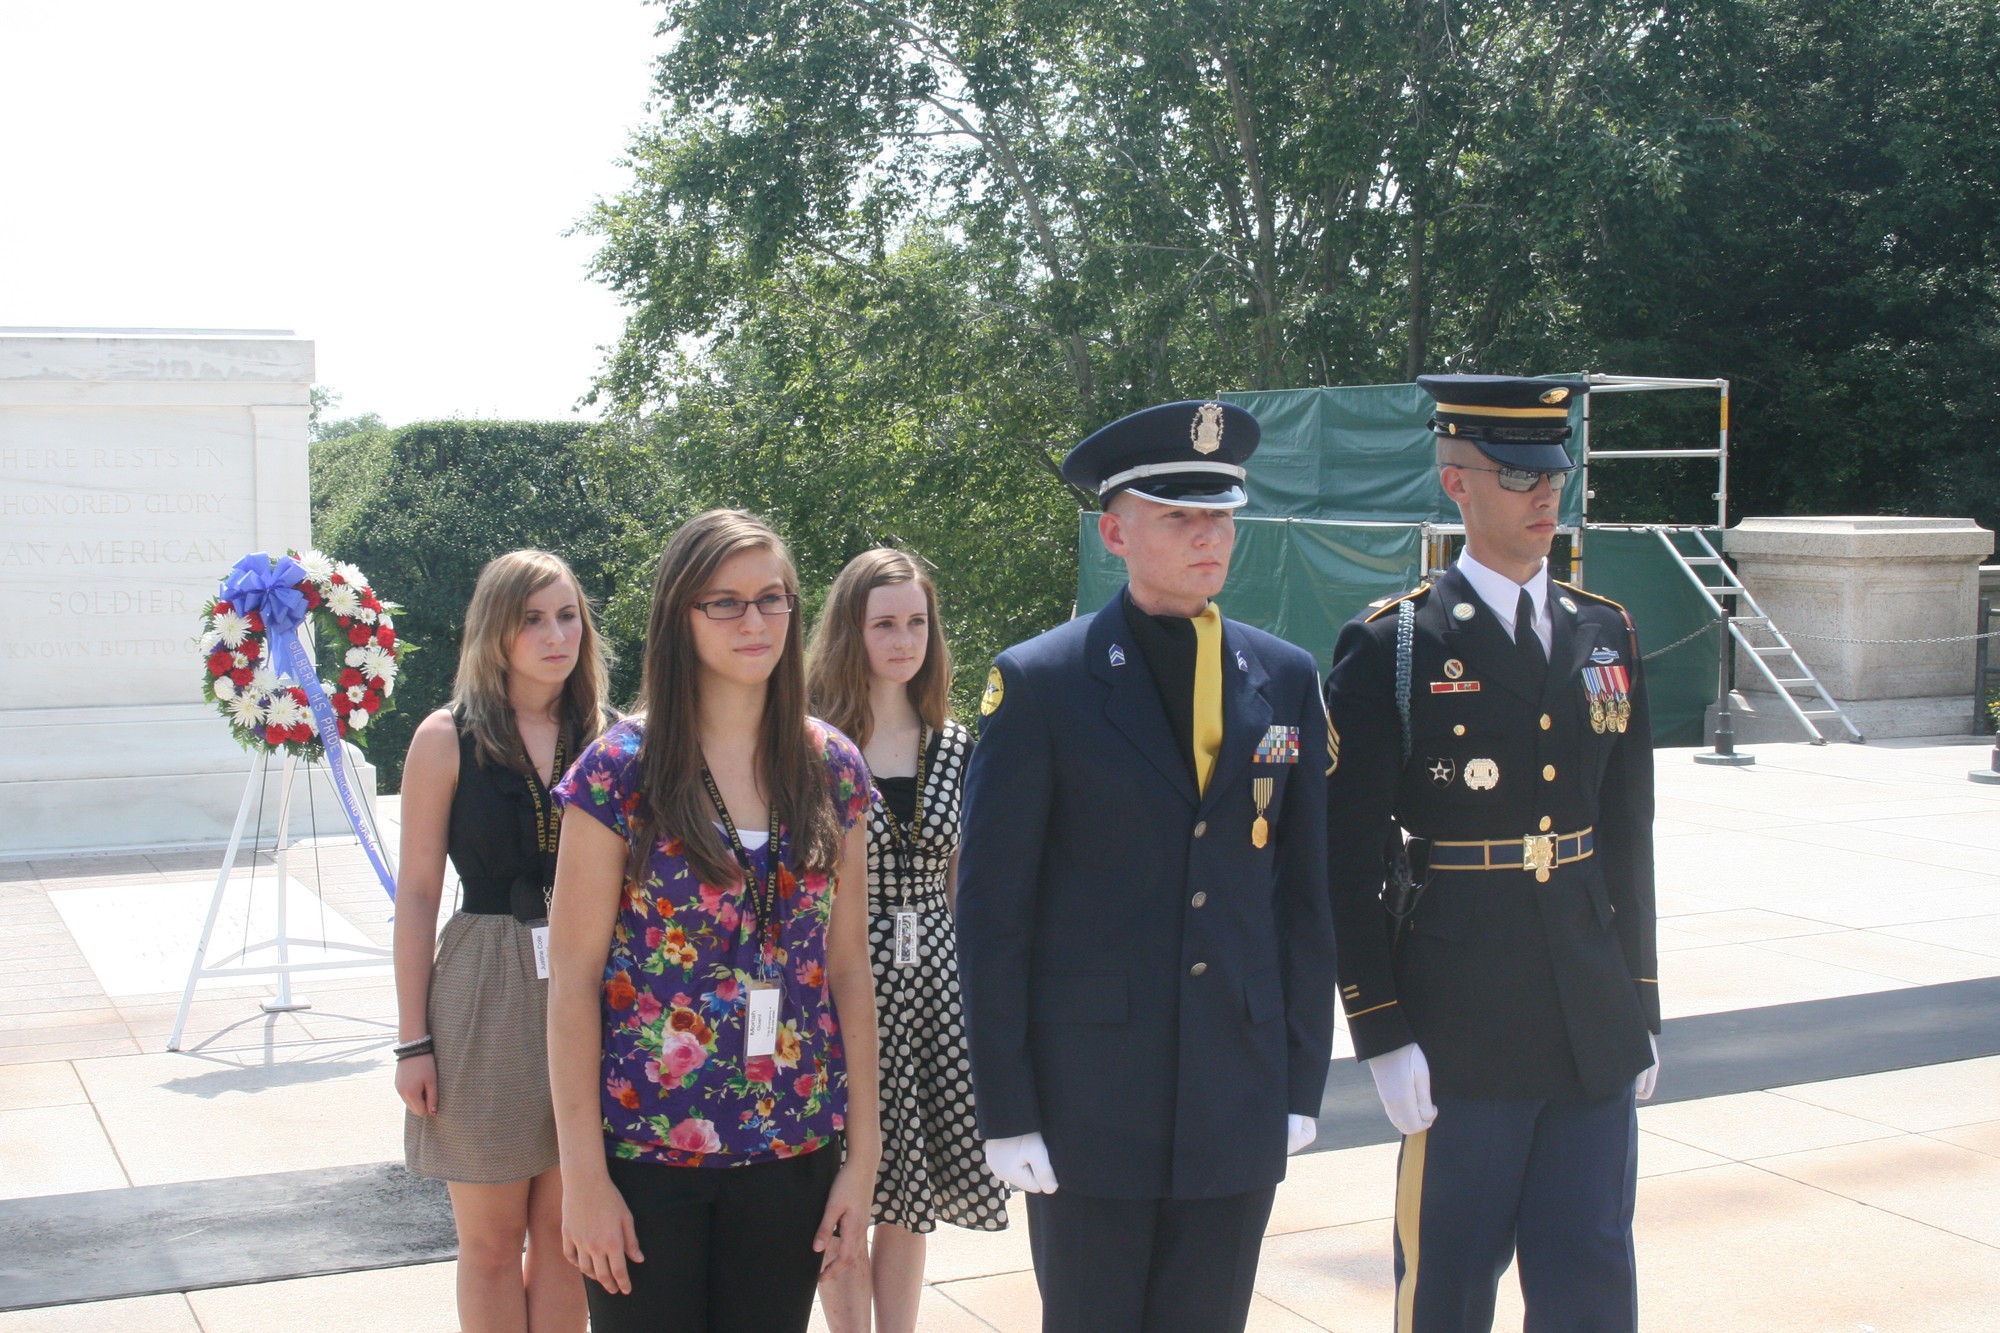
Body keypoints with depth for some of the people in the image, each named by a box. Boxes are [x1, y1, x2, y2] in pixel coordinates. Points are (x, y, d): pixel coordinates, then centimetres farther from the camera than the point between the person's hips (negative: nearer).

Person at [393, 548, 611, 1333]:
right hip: (487, 998, -2)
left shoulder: (603, 740, 4)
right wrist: (413, 1041, -6)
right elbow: (417, 893, -4)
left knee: (563, 1229, 10)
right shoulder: (448, 738, -4)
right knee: (491, 1236, 7)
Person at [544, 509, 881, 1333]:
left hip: (792, 1149, 3)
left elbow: (849, 963, 5)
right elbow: (573, 974, -7)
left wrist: (862, 1154, 2)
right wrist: (583, 1174, -10)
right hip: (646, 1147, -3)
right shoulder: (622, 767, -7)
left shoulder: (832, 767, 3)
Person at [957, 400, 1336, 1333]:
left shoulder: (1287, 681, 5)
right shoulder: (1039, 685, -6)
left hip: (1240, 1107, 3)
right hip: (1088, 1105, -3)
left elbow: (1307, 895, 9)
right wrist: (1006, 1112, -8)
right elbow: (991, 914, -6)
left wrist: (1303, 1081, 6)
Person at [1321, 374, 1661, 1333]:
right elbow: (1351, 859, -8)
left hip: (1594, 1028, 5)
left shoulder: (1606, 635, 9)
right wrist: (1381, 1032, -11)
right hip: (1461, 1026, -4)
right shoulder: (1390, 647, -7)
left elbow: (1628, 836, 13)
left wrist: (1640, 1005, 12)